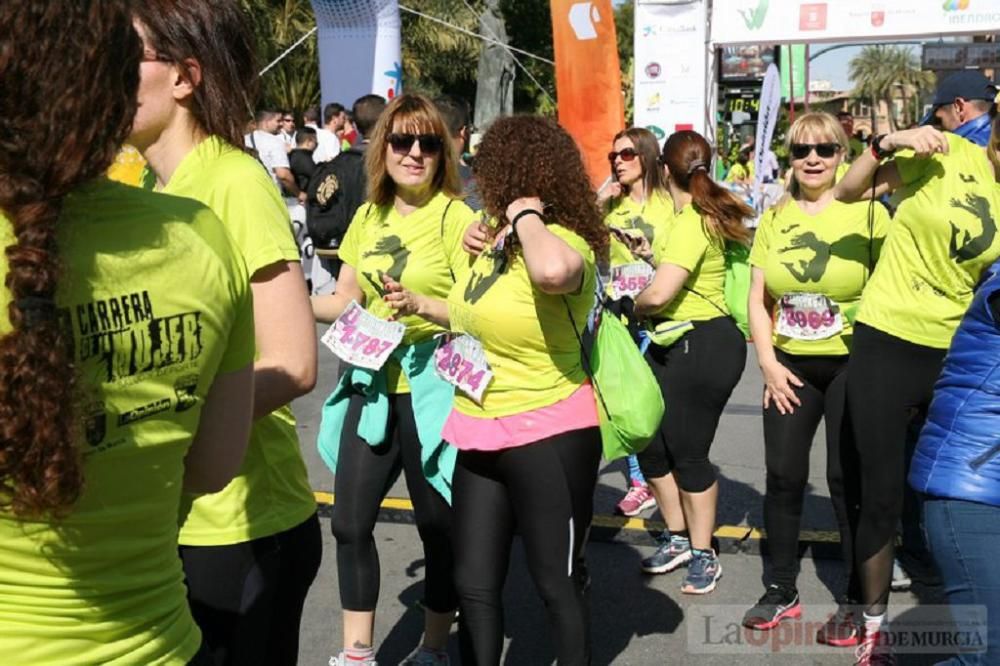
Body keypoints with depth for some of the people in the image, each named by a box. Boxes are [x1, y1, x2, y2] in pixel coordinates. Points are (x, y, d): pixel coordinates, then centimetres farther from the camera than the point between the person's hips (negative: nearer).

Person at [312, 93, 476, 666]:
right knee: (351, 521, 8)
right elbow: (346, 301, 13)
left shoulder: (454, 215, -10)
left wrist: (419, 304, -29)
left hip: (432, 387, -6)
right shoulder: (369, 216, 9)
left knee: (437, 524, 8)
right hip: (373, 383, 6)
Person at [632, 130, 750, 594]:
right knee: (649, 443, 12)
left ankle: (703, 555, 18)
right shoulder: (701, 214, 9)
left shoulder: (694, 222, -20)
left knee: (688, 453, 0)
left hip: (703, 345, -10)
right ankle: (678, 538, 29)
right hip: (672, 343, 10)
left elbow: (659, 293, -25)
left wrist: (633, 307, -7)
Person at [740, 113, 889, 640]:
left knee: (847, 478, 1)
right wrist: (768, 362, -3)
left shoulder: (867, 212, -5)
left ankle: (856, 603, 15)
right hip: (790, 365, 4)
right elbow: (758, 299, 7)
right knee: (783, 474, 6)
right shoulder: (775, 218, 8)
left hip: (851, 364, -4)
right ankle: (781, 591, 22)